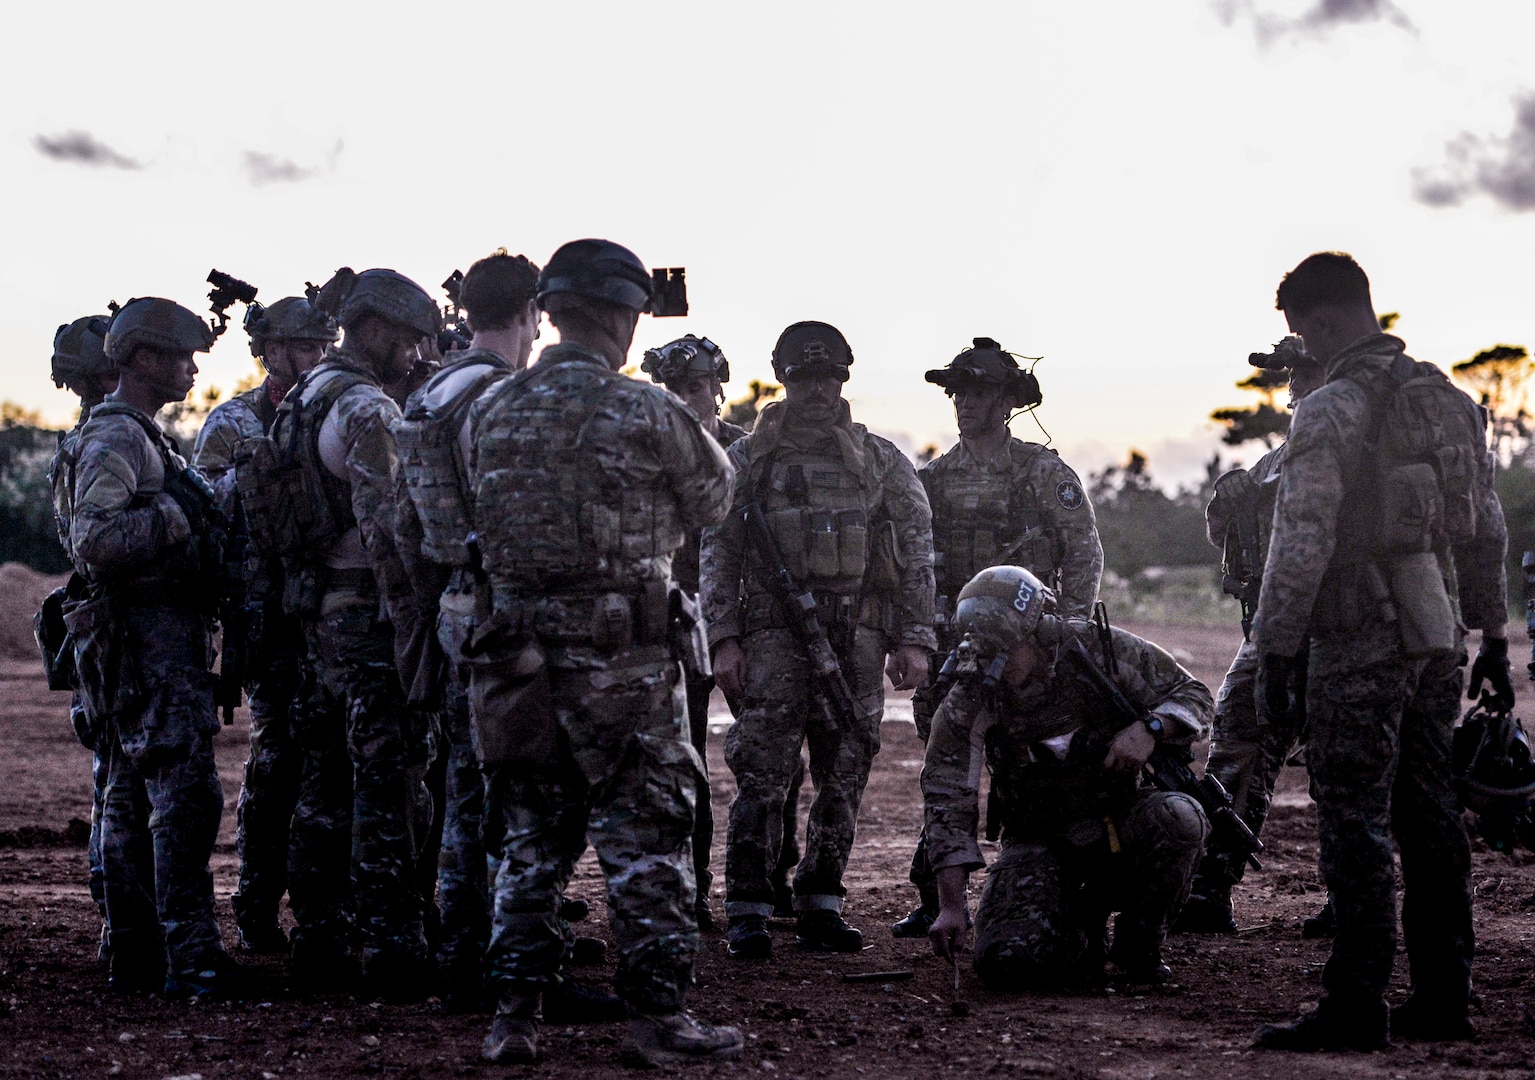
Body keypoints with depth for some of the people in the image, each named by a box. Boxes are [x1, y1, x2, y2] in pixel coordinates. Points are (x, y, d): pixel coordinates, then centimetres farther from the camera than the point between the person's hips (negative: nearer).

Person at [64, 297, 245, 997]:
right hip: (150, 641, -11)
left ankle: (136, 953, 14)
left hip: (161, 639, 11)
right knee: (187, 791, -14)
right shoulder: (116, 438, -12)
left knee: (133, 795, 11)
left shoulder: (143, 438, 22)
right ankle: (190, 958, -16)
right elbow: (94, 542, -23)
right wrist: (177, 512, -18)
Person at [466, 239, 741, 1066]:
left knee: (529, 842, 13)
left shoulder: (489, 413, 4)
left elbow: (476, 522, 12)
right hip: (622, 659, -4)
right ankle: (656, 1017, 6)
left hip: (515, 656, 5)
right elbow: (711, 500, 4)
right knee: (646, 841, 4)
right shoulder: (645, 414, -10)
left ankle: (514, 1016, 14)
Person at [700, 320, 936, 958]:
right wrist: (724, 639, -5)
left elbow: (917, 553, 10)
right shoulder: (748, 460, 7)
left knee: (843, 780, 4)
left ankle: (820, 907, 12)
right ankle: (747, 912, -3)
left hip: (858, 641, 2)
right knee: (762, 775, -7)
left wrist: (914, 639, 1)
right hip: (774, 637, -2)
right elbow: (719, 552, 5)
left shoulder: (882, 462, 11)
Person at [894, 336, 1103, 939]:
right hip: (954, 639, 4)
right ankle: (937, 899, 9)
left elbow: (1084, 551, -2)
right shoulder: (934, 479, 11)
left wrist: (1069, 630, -9)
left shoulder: (1044, 472, -1)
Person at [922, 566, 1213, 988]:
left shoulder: (1100, 650, -12)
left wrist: (1149, 729, -25)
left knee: (1180, 819, -33)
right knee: (1008, 961, -25)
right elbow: (948, 802, -14)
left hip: (1118, 822, 1)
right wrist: (952, 906, -22)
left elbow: (1193, 695, -3)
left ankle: (1138, 945, -6)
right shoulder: (968, 704, -13)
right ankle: (1079, 932, 13)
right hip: (1038, 840, -1)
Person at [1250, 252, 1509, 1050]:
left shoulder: (1330, 413, -13)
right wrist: (1492, 634, 23)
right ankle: (1442, 997, 16)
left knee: (1357, 822, -5)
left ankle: (1356, 1005, -4)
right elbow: (1485, 529, 16)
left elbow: (1300, 544, -16)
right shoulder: (1450, 400, 11)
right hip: (1437, 637, 8)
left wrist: (1273, 651, -10)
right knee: (1428, 814, 12)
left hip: (1360, 645, -8)